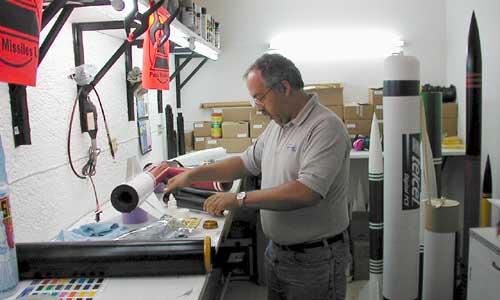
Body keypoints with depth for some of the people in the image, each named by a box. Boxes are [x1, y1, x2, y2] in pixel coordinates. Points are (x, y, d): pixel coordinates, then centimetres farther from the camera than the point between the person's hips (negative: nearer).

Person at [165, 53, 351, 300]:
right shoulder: (277, 125, 7)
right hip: (276, 251, 7)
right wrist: (192, 175, 6)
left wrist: (240, 199, -25)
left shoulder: (325, 127, -20)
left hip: (314, 259, -7)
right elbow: (246, 163, 14)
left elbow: (307, 192, -29)